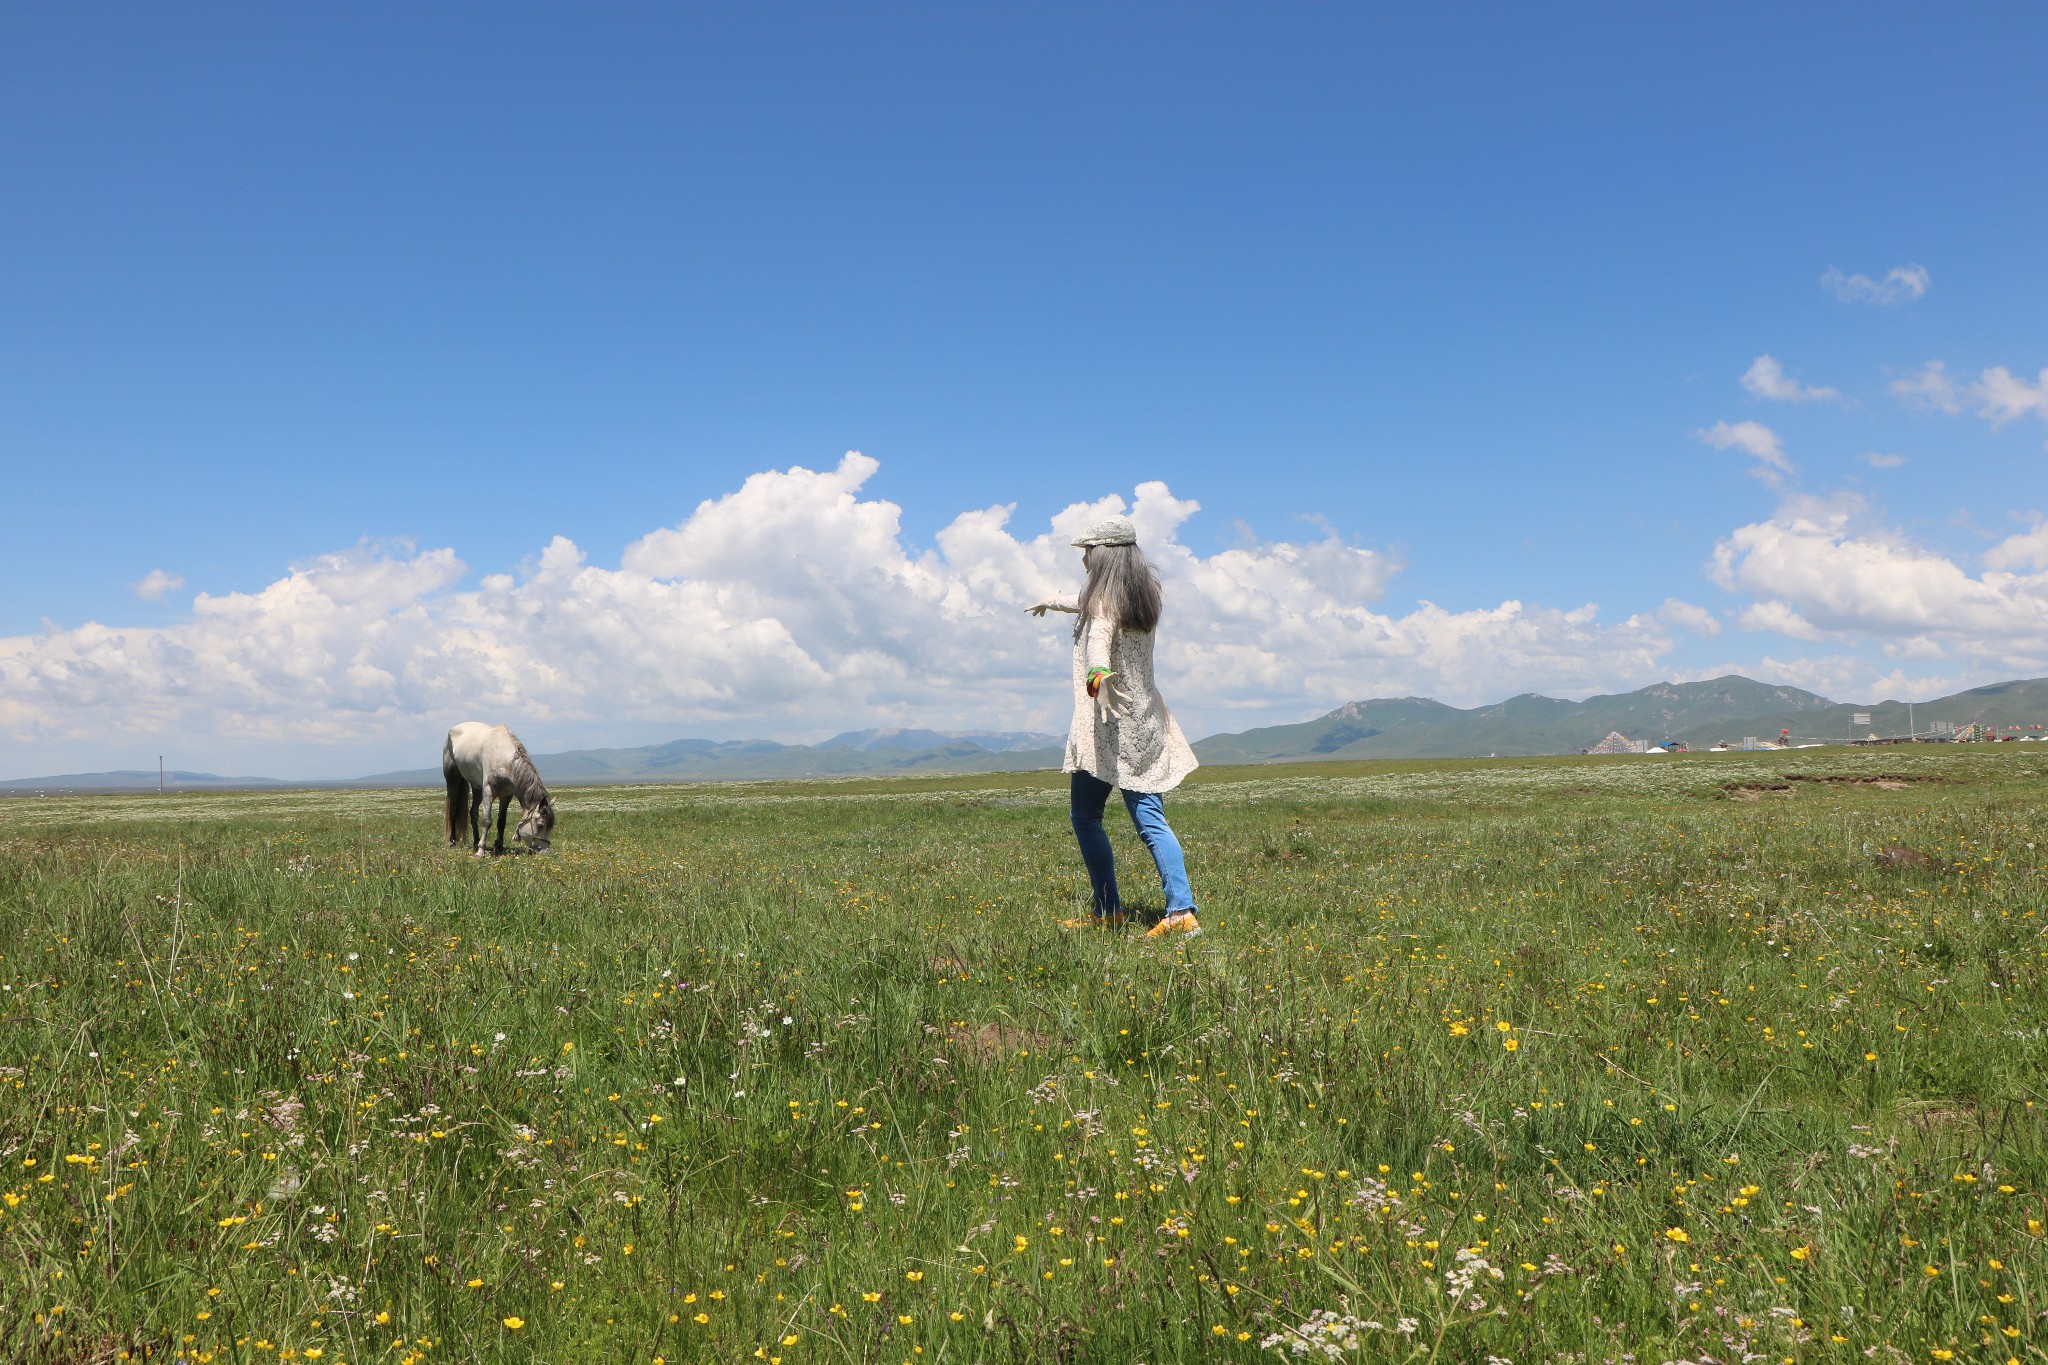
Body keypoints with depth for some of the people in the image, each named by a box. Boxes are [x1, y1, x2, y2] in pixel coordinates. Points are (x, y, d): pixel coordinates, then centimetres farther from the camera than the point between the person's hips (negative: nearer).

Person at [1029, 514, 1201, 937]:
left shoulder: (1106, 600, -12)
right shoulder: (1143, 593, 13)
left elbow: (1099, 635, -36)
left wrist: (1097, 674, -56)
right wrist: (1054, 601, 50)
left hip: (1109, 724, -7)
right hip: (1145, 724, 7)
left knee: (1084, 815, 8)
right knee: (1151, 820, 1)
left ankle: (1108, 910, 10)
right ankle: (1182, 911, -12)